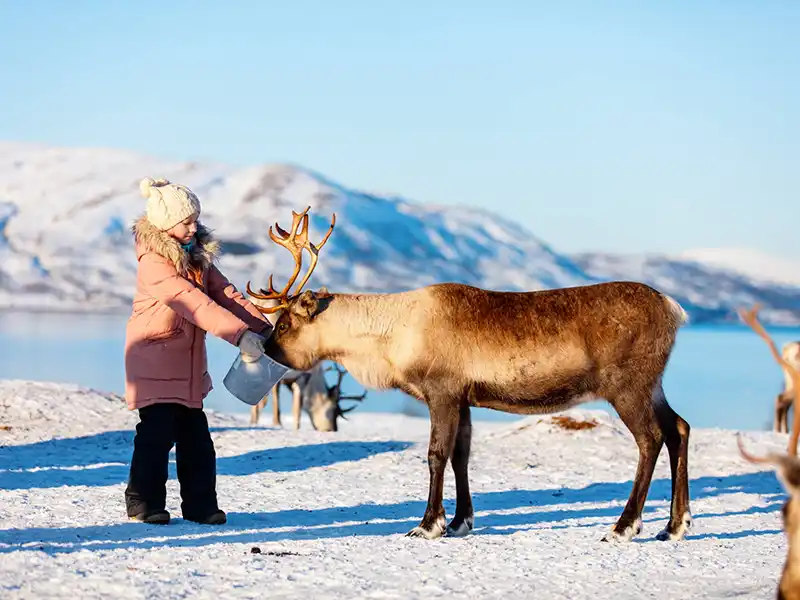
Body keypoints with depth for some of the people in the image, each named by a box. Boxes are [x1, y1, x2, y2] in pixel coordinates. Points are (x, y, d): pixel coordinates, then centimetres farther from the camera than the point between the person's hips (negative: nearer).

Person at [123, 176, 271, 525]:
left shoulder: (197, 256, 5)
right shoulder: (153, 264, -22)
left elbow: (224, 293, 3)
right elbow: (195, 304, -30)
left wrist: (262, 327, -9)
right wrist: (240, 334, -36)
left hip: (189, 362, 8)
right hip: (154, 360, -7)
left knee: (195, 435, 7)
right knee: (158, 431, -7)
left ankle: (200, 505, 13)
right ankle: (144, 502, 6)